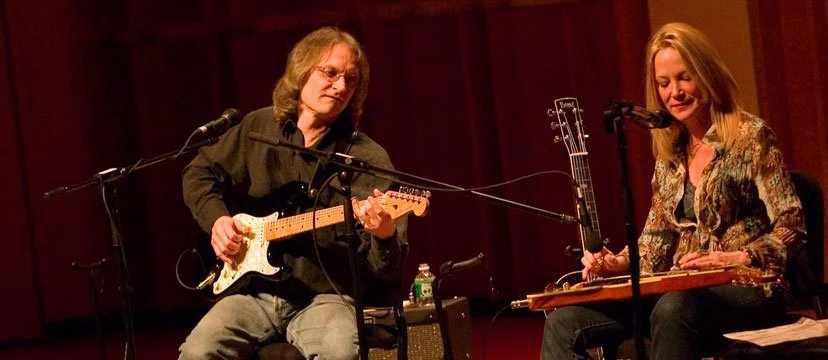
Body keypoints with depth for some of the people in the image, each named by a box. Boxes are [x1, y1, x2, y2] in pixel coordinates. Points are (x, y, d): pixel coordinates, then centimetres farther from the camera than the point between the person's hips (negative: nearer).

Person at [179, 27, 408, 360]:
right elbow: (199, 173, 23)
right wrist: (217, 219, 4)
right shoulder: (258, 128, 8)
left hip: (325, 297, -3)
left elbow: (384, 269, -8)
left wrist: (384, 236, -31)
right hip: (255, 290, 3)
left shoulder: (368, 158, -3)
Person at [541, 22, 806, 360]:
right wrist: (620, 263, 1)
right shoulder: (669, 151, 16)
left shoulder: (751, 136, -3)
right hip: (681, 289, 6)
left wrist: (739, 257, -21)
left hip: (745, 288, -6)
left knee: (673, 309, -42)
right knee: (564, 322, -14)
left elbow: (791, 228, -7)